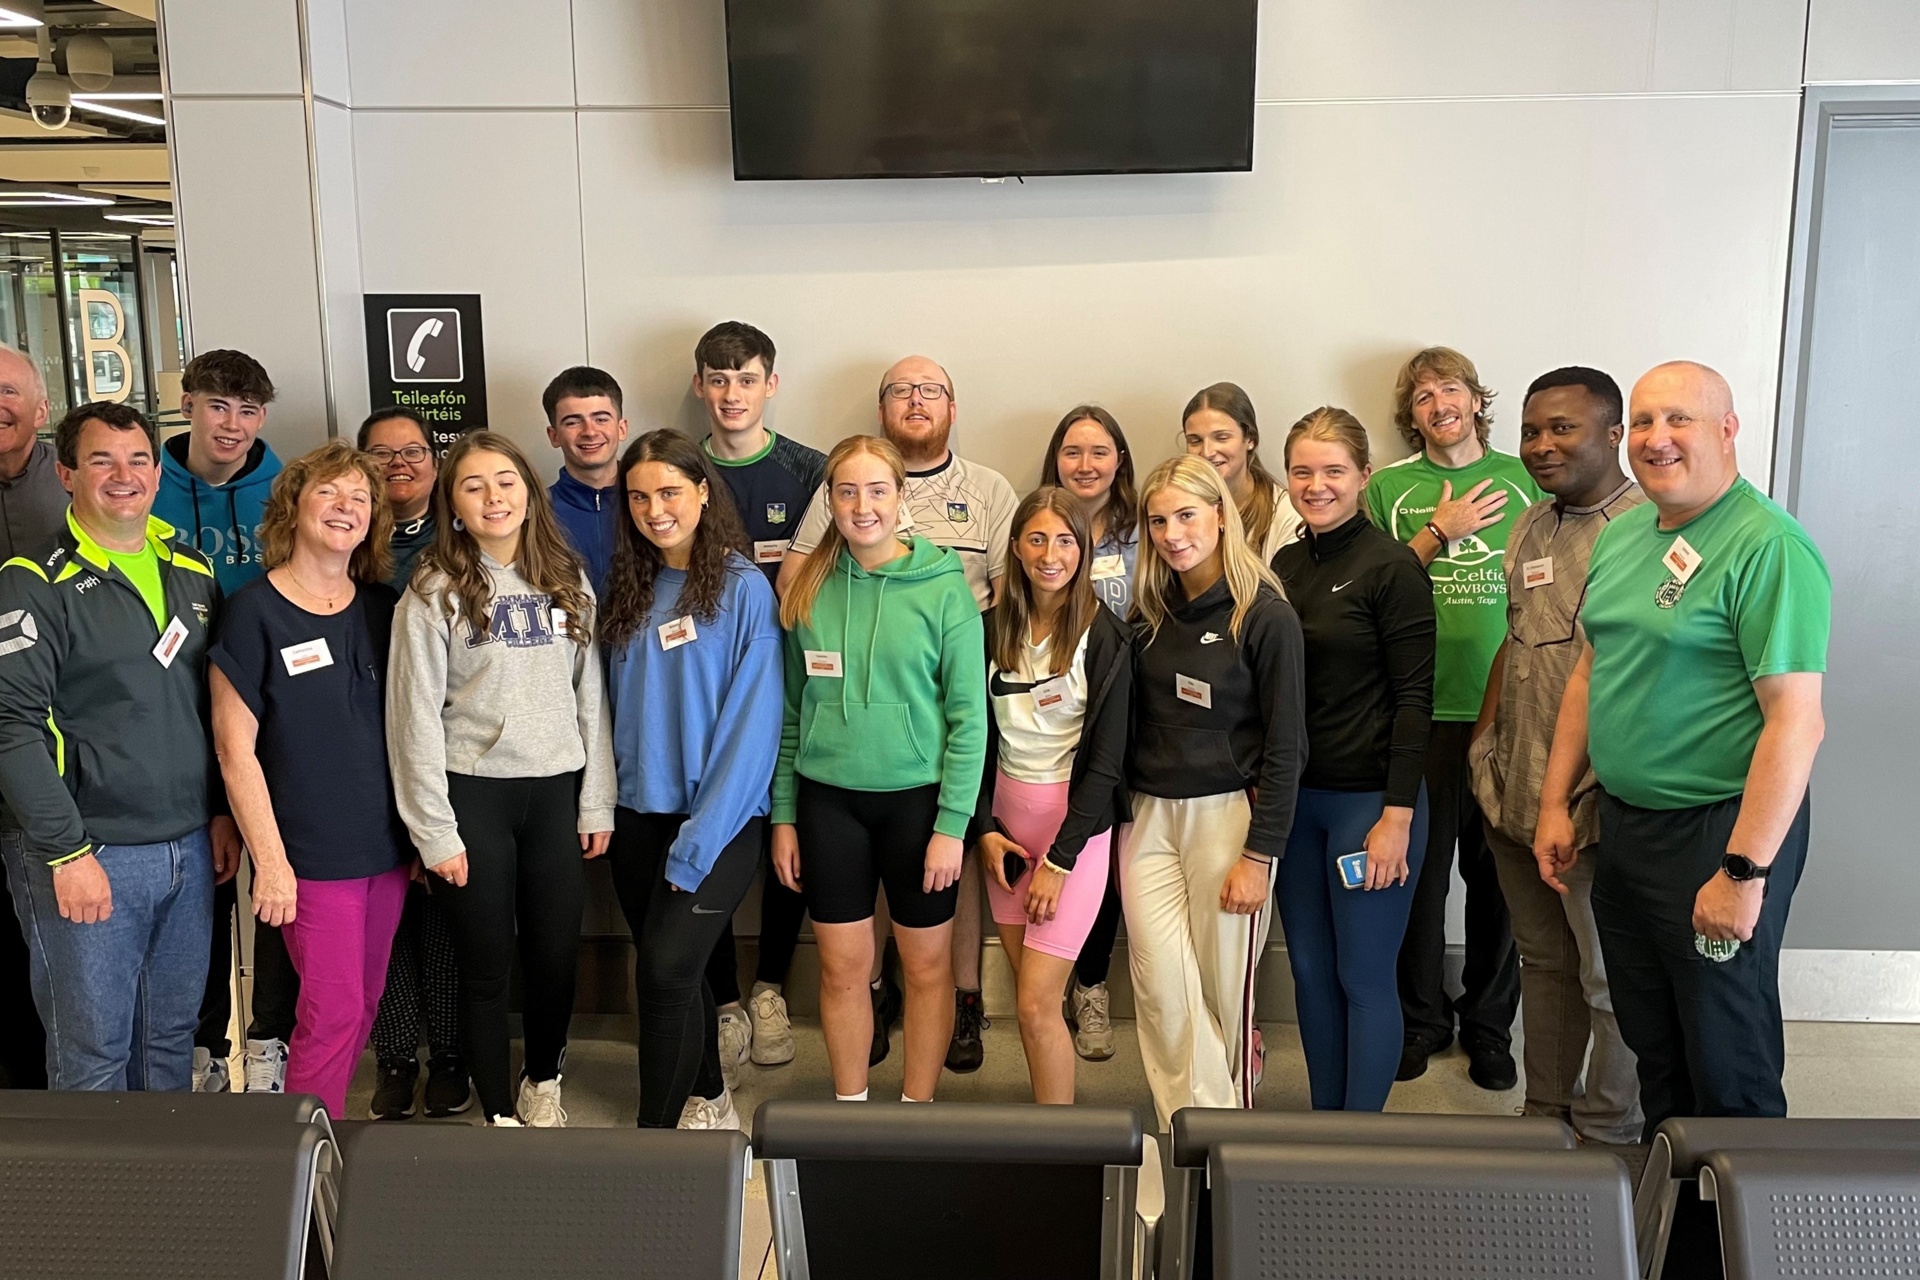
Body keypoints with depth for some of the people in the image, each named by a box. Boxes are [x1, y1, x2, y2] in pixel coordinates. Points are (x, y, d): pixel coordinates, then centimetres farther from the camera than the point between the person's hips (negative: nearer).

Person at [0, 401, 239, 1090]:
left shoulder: (192, 571, 10)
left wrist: (222, 810, 12)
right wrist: (66, 851, -18)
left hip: (190, 847, 6)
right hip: (88, 854, -5)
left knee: (173, 1035, 16)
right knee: (93, 1052, 4)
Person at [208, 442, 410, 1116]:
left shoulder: (384, 608, 7)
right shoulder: (254, 611, -7)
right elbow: (235, 750, -9)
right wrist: (269, 859, -12)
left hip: (387, 846, 5)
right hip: (310, 853, -5)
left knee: (364, 1005, 12)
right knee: (333, 1012, -5)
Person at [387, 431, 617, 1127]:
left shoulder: (569, 582, 6)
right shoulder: (434, 592, -5)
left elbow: (591, 697, 7)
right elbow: (415, 715, -7)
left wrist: (598, 803, 3)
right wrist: (434, 830, -9)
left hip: (556, 791, 3)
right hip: (473, 794, -3)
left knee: (556, 955, 11)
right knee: (488, 964, 7)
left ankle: (542, 1084, 36)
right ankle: (499, 1113, 25)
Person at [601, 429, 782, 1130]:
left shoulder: (744, 588, -10)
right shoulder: (629, 590, 8)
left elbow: (753, 722, -14)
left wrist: (699, 840, -16)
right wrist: (613, 796, 5)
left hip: (717, 817, -6)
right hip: (639, 811, 6)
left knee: (665, 970, -12)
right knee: (673, 971, 13)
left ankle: (655, 1134, 2)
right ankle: (709, 1102, 33)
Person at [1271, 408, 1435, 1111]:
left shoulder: (1392, 565, -9)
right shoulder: (1283, 566, 9)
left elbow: (1414, 699, -11)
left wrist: (1397, 814, -16)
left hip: (1369, 798, -6)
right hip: (1292, 796, 6)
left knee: (1363, 977, 2)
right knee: (1310, 971, 13)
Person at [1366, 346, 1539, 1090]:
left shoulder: (1525, 482, 7)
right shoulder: (1388, 489, 5)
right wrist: (1439, 534, -10)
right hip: (1420, 713, 0)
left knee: (1499, 876, 8)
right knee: (1419, 871, 7)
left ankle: (1489, 1025, 25)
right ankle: (1421, 1019, 24)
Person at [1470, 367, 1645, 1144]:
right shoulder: (1531, 526, 12)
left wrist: (1606, 788, -21)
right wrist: (1483, 741, 12)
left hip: (1598, 801, -8)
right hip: (1516, 795, 8)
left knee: (1611, 980, 7)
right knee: (1542, 961, 20)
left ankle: (1610, 1135, 23)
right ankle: (1546, 1111, 35)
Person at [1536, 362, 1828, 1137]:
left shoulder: (1766, 546, -17)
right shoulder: (1621, 535, 7)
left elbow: (1797, 720, -22)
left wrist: (1744, 871, -23)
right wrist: (1555, 802, 11)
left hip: (1718, 832, -7)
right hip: (1622, 824, 8)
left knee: (1726, 1058, 7)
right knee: (1650, 1042, 21)